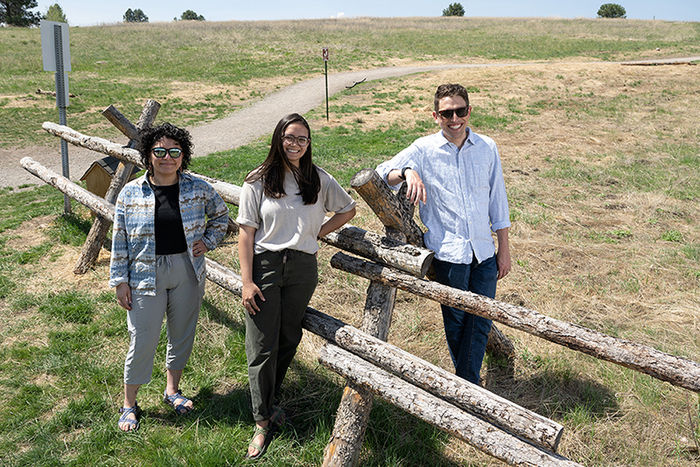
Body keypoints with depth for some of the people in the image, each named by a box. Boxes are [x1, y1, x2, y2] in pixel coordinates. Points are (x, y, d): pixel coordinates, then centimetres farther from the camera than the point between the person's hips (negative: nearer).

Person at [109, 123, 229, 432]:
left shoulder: (199, 188, -3)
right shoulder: (130, 193, -6)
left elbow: (221, 215, 15)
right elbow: (119, 241, -1)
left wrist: (207, 242, 1)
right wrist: (120, 281, -2)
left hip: (188, 272, 2)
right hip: (146, 276, -2)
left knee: (182, 334, 14)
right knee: (143, 341, 2)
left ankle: (172, 390, 37)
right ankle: (129, 405, 23)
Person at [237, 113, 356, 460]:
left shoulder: (319, 179, 5)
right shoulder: (259, 181, -3)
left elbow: (348, 209, 17)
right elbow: (246, 233, -5)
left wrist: (317, 234, 4)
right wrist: (247, 282, -10)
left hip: (302, 268, 3)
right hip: (265, 265, -2)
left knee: (288, 338, 12)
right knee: (262, 345, -1)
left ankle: (267, 400, 34)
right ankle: (262, 421, 11)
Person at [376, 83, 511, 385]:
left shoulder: (487, 148, 4)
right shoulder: (424, 149, -4)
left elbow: (497, 200, 9)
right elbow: (381, 175, -7)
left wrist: (504, 249, 9)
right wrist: (408, 172, -28)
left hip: (484, 250, 3)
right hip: (448, 251, -2)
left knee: (481, 322, 7)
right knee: (455, 321, 12)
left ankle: (467, 386, 22)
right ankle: (468, 383, 32)